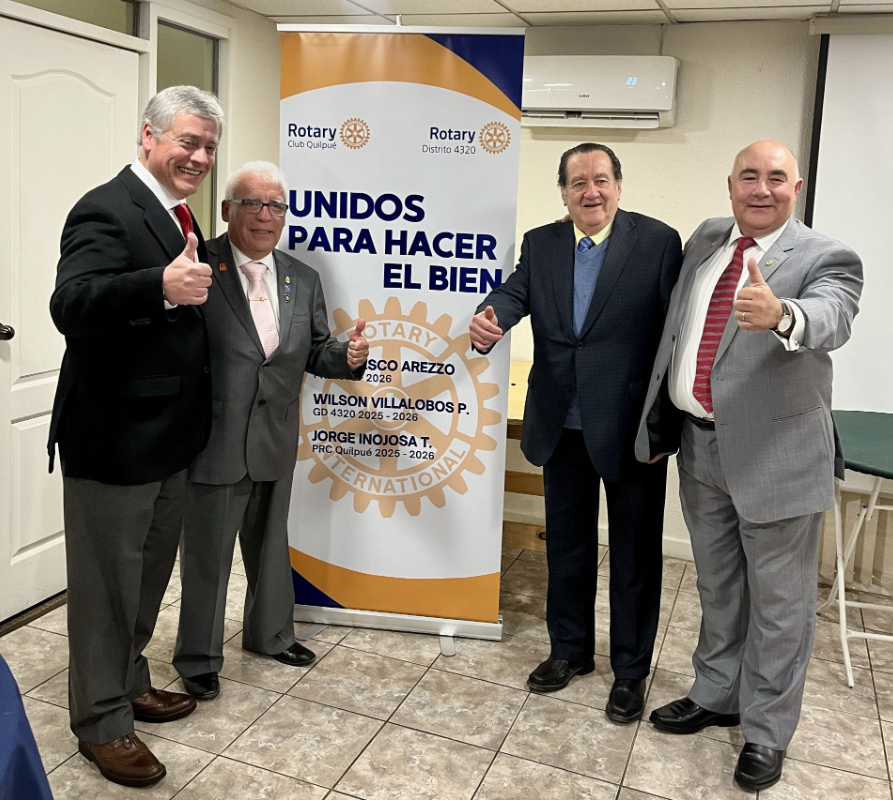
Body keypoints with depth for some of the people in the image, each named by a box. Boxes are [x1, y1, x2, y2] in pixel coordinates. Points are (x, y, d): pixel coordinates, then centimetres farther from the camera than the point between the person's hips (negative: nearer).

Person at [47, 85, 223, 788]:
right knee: (107, 583, 7)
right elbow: (70, 305, -35)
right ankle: (102, 721, 25)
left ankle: (129, 683, 43)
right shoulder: (106, 211, -18)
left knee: (149, 574, 23)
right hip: (114, 438, -9)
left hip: (169, 438, 9)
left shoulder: (179, 217, 10)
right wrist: (161, 286, -47)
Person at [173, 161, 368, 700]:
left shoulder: (303, 280, 8)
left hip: (276, 441, 5)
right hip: (214, 440, -5)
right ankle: (199, 657, 30)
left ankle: (270, 633, 45)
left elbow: (314, 353, 9)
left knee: (271, 545, 23)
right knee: (207, 554, 9)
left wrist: (349, 356, -10)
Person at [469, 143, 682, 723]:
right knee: (567, 546, 18)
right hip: (562, 429, 4)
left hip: (632, 429, -4)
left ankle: (631, 669, 27)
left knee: (635, 554, 9)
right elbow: (515, 291, -10)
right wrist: (489, 319, -34)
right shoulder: (540, 244, 6)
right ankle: (571, 651, 37)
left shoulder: (658, 242, -7)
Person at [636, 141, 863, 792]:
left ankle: (767, 731, 26)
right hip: (702, 445, 6)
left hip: (776, 453, -5)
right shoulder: (706, 240, 8)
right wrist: (661, 422, 13)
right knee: (717, 586, 21)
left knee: (778, 601, 8)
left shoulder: (826, 259, -10)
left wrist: (779, 316, -54)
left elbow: (831, 320, -31)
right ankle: (717, 695, 41)